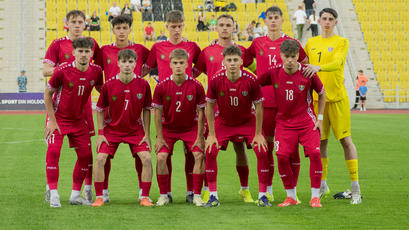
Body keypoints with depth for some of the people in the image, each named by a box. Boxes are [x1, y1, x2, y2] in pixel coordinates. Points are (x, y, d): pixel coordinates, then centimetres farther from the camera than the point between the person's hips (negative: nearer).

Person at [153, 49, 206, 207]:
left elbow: (201, 113, -9)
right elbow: (158, 113, -7)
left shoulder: (196, 86, -15)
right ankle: (164, 195, -3)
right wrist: (159, 137, -11)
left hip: (190, 128, 0)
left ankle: (197, 195, -8)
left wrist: (199, 137, -12)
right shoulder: (161, 87, -14)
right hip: (168, 128, 0)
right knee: (161, 157, -16)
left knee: (199, 155, -18)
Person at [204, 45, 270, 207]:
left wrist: (258, 134, -11)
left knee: (262, 151, -16)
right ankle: (213, 196, -6)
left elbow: (258, 107, -12)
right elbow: (209, 107, -10)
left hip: (247, 121, -1)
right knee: (210, 151, -16)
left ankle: (262, 195, -5)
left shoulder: (250, 80, -23)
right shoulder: (216, 80, -21)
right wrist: (211, 134, -11)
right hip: (223, 122, 1)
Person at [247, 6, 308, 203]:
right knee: (266, 146, 4)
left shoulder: (291, 43, 3)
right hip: (265, 101, 2)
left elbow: (306, 65, 11)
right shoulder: (258, 43, 8)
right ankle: (268, 191, 11)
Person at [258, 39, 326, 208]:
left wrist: (320, 118, 3)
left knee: (315, 153, -18)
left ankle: (315, 197, -8)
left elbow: (321, 93, 5)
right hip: (284, 122, 1)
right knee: (282, 156, -15)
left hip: (307, 121, -1)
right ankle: (291, 197, 2)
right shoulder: (274, 73, -7)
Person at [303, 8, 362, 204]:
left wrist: (319, 67, -34)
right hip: (317, 97, 3)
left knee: (345, 140, -5)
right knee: (320, 141, 6)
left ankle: (355, 187, -4)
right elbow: (303, 66, 20)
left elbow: (337, 62, -17)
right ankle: (322, 185, 18)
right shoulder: (311, 43, 13)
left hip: (337, 97, -3)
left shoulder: (341, 42, 1)